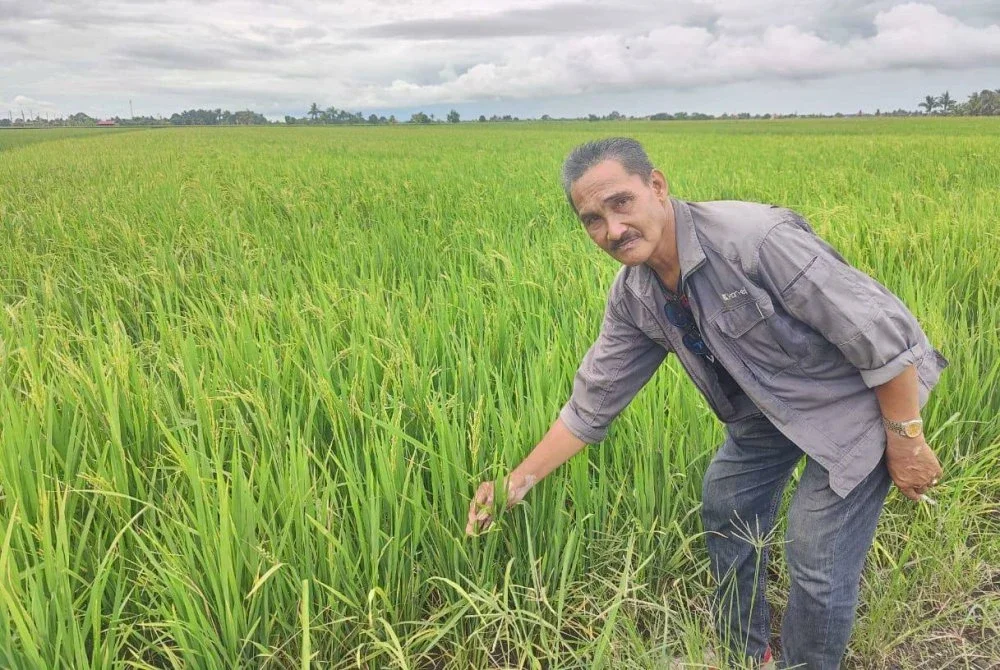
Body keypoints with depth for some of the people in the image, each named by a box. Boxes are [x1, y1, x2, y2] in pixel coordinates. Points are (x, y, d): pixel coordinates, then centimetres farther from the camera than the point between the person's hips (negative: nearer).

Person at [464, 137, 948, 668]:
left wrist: (906, 439, -19)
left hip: (856, 393, -7)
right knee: (724, 507, 16)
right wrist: (520, 479, -4)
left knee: (818, 559, -8)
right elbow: (594, 400, -3)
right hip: (768, 403, 7)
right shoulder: (632, 295, -11)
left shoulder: (756, 238, -35)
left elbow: (881, 329, -27)